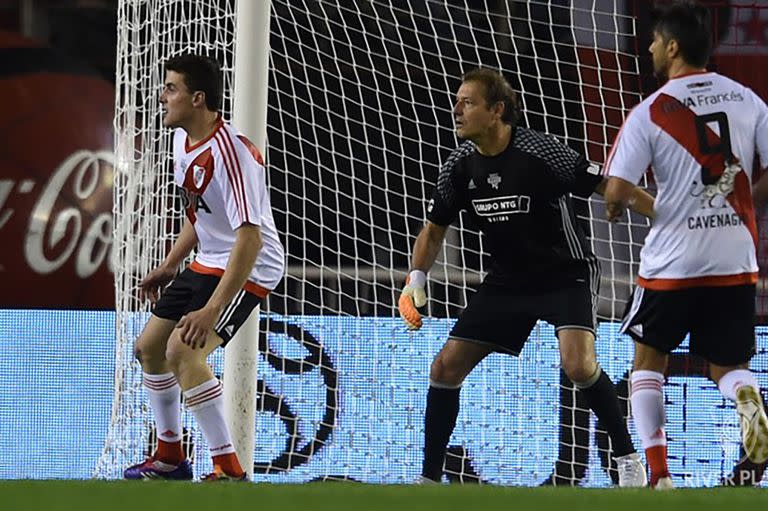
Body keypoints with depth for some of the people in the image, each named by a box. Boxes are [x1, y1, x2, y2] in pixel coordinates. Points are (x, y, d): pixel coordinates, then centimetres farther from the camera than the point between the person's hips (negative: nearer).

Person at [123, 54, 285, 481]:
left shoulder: (230, 153, -27)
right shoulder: (184, 140, 2)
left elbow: (250, 237, -32)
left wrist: (212, 310, -36)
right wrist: (169, 266, 19)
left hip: (250, 267, -10)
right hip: (207, 262, 10)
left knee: (183, 350, -26)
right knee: (149, 348, 15)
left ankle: (229, 470, -21)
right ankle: (170, 457, 32)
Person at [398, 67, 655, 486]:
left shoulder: (538, 151, -22)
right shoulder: (459, 165, -5)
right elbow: (434, 229, 9)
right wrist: (415, 281, -6)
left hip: (567, 275, -6)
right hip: (508, 280, 6)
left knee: (578, 365, -28)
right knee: (446, 368, -1)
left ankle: (628, 456, -8)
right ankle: (429, 477, 12)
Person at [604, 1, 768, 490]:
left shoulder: (651, 111, -8)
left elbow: (618, 192, -13)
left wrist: (614, 209, 10)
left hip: (673, 261, -3)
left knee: (649, 358, 19)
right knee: (728, 367, 16)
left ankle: (658, 473, 7)